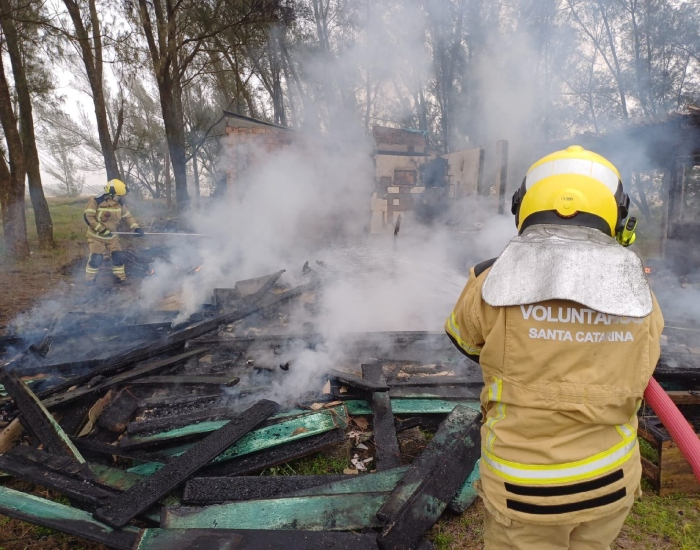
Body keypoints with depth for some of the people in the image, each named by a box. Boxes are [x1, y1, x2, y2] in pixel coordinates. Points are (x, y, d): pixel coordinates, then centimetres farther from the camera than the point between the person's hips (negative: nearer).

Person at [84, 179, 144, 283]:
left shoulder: (120, 203, -6)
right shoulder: (97, 201, -22)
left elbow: (128, 216, 4)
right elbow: (88, 217, -22)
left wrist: (136, 227, -12)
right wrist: (102, 230, -27)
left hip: (112, 236, 5)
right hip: (96, 236, -5)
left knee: (119, 256, 4)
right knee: (96, 259, -10)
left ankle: (120, 277, 21)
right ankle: (89, 280, 9)